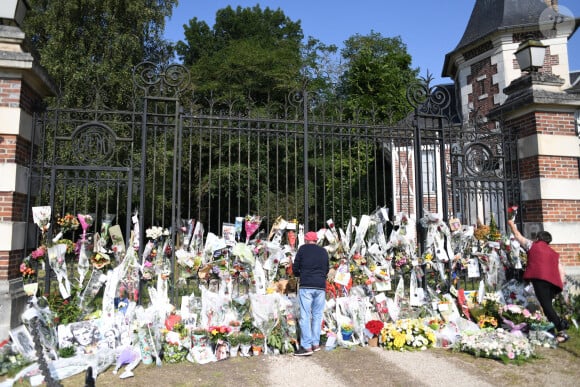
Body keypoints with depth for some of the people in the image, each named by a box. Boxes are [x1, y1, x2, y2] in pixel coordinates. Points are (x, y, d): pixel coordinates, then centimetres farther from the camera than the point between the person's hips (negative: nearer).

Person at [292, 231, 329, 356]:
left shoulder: (303, 249, 3)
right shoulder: (323, 251, 14)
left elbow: (295, 268, 4)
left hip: (306, 286, -4)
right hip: (321, 287, 4)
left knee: (305, 316, -2)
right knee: (317, 316, 11)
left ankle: (307, 347, -4)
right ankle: (316, 344, 14)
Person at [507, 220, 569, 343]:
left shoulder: (532, 245, 18)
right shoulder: (555, 254, 30)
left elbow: (517, 235, 30)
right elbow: (561, 271, 19)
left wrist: (511, 224, 46)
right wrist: (560, 287, 18)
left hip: (540, 277, -6)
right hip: (554, 281, 6)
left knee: (546, 305, -12)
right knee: (548, 305, 16)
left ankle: (562, 331, -22)